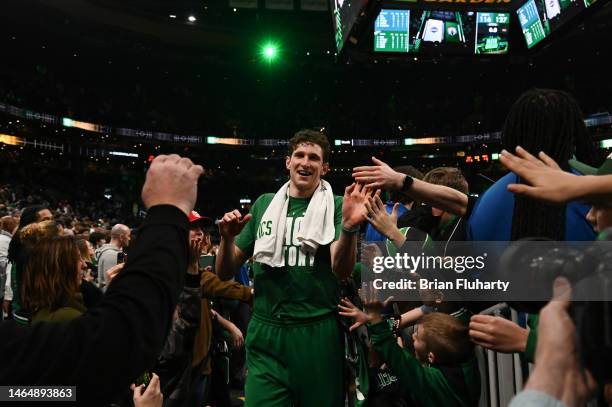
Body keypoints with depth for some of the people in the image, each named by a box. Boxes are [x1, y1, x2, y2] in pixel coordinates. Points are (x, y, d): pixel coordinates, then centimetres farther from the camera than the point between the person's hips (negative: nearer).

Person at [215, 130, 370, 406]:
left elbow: (342, 270, -16)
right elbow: (226, 273, 7)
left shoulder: (335, 206, -1)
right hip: (265, 333, 2)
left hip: (317, 333, -1)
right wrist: (227, 238, -14)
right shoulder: (264, 204, 6)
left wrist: (349, 227, -34)